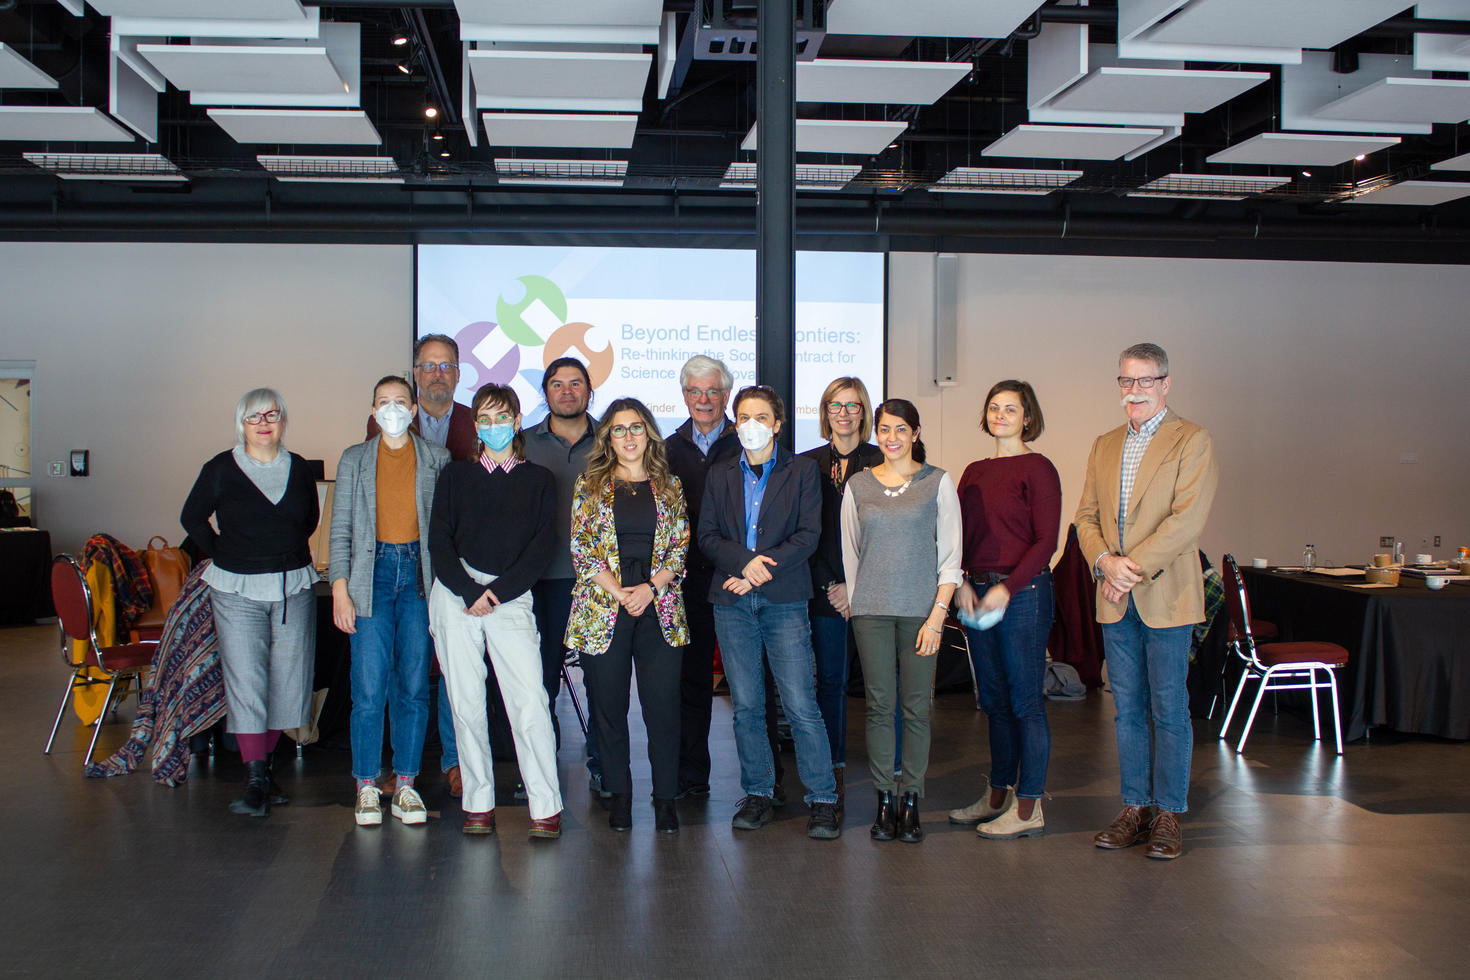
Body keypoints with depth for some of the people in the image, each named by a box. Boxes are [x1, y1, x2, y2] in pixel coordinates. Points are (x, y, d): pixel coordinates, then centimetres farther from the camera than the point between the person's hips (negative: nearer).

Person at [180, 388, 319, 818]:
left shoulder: (299, 468, 6)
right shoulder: (221, 469, -1)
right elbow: (192, 518, 10)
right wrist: (224, 556, 7)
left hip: (294, 588, 3)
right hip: (237, 590, -3)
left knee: (287, 679, 4)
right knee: (245, 681, -8)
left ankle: (263, 763, 17)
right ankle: (255, 779, -6)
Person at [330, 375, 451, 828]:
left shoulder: (437, 459, 10)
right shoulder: (354, 459, 11)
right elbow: (341, 527, 7)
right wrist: (339, 587, -2)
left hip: (420, 574, 0)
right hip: (372, 572, 0)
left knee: (414, 685, 1)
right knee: (369, 686, -5)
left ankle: (406, 785, 10)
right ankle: (367, 787, 5)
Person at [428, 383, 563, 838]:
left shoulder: (538, 480, 11)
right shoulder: (455, 475, 13)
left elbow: (543, 546, 2)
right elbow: (439, 540, 4)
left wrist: (498, 592, -8)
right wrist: (470, 592, -9)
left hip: (512, 596, -1)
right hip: (457, 596, 1)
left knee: (530, 702, -12)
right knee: (466, 702, 1)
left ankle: (545, 807, -8)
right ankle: (478, 803, 11)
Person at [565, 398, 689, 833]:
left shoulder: (669, 486, 11)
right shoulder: (590, 485, 7)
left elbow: (681, 546, 7)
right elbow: (580, 546, 0)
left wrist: (650, 588, -8)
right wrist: (618, 592, -10)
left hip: (659, 609, 1)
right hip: (603, 609, 0)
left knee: (663, 706, -2)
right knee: (609, 706, 3)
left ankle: (665, 797, 9)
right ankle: (618, 794, 16)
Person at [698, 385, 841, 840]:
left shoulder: (802, 470, 6)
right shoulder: (720, 474, 15)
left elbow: (808, 534, -3)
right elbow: (707, 536, 7)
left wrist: (761, 571, -12)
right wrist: (745, 561, -12)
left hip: (784, 599, -3)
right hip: (732, 600, 3)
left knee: (801, 705, -7)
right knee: (746, 705, 6)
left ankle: (823, 799, 2)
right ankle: (758, 794, 17)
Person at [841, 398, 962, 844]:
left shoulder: (937, 483, 2)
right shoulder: (858, 486, 8)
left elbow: (950, 556, 0)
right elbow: (850, 553, 13)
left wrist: (937, 615, -7)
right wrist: (857, 605, 8)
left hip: (920, 610, -1)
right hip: (871, 610, 1)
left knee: (916, 707, 0)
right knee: (879, 705, 2)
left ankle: (911, 801, 10)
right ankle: (884, 801, 10)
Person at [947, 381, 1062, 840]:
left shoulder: (1037, 469, -5)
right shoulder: (974, 472, 14)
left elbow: (1046, 540, -11)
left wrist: (1007, 588, -17)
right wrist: (960, 582, -3)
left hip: (1023, 592, -6)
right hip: (977, 593, 7)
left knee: (1026, 702, -2)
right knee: (994, 700, 12)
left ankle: (1028, 808, 4)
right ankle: (999, 795, 22)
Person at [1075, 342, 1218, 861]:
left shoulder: (1192, 441, -4)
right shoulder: (1104, 446, 15)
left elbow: (1187, 519, -13)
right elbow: (1086, 516, 11)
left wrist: (1132, 567, -17)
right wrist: (1106, 561, -9)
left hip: (1165, 597, -5)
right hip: (1115, 599, 5)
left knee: (1169, 710, 1)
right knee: (1127, 710, 10)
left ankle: (1167, 816, 11)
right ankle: (1134, 809, 19)